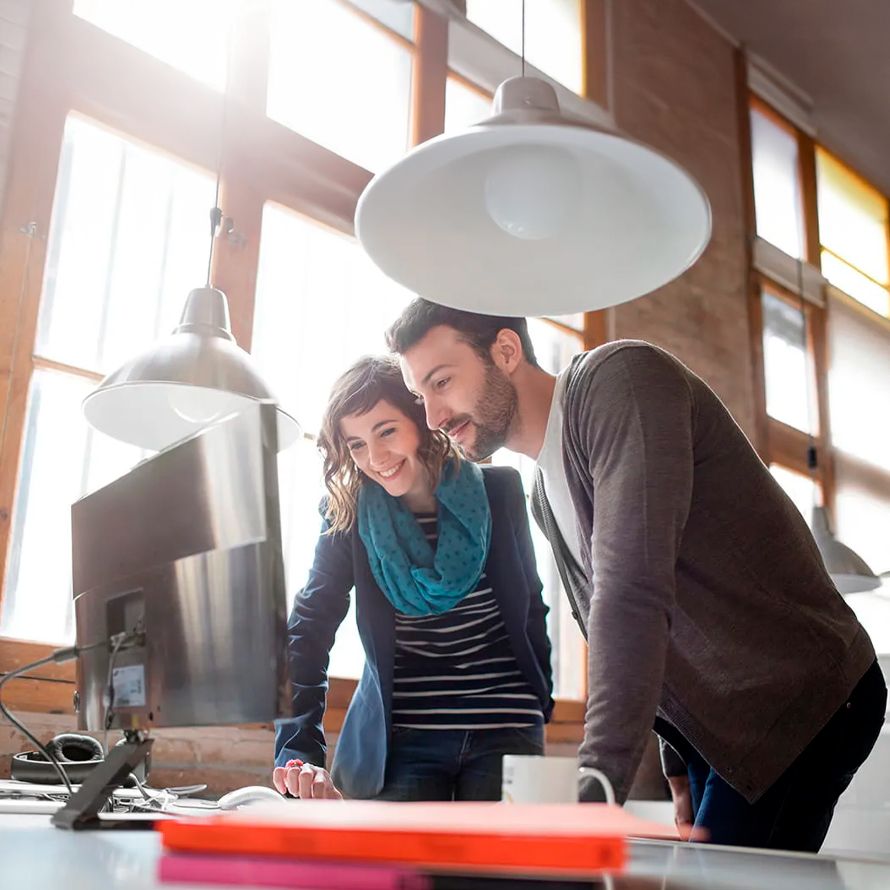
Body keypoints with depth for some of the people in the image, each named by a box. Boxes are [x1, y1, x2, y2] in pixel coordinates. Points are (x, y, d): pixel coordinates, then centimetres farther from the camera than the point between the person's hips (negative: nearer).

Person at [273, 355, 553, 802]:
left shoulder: (499, 492, -1)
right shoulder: (349, 515, -4)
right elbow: (306, 633, -10)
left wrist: (542, 704, 13)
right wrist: (299, 752, -21)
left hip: (506, 732, 1)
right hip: (401, 739, 0)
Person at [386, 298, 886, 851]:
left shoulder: (618, 378, -20)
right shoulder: (545, 494, 9)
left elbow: (633, 594, -32)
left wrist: (594, 791, -36)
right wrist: (680, 777, 14)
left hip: (797, 706, -8)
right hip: (717, 723, 8)